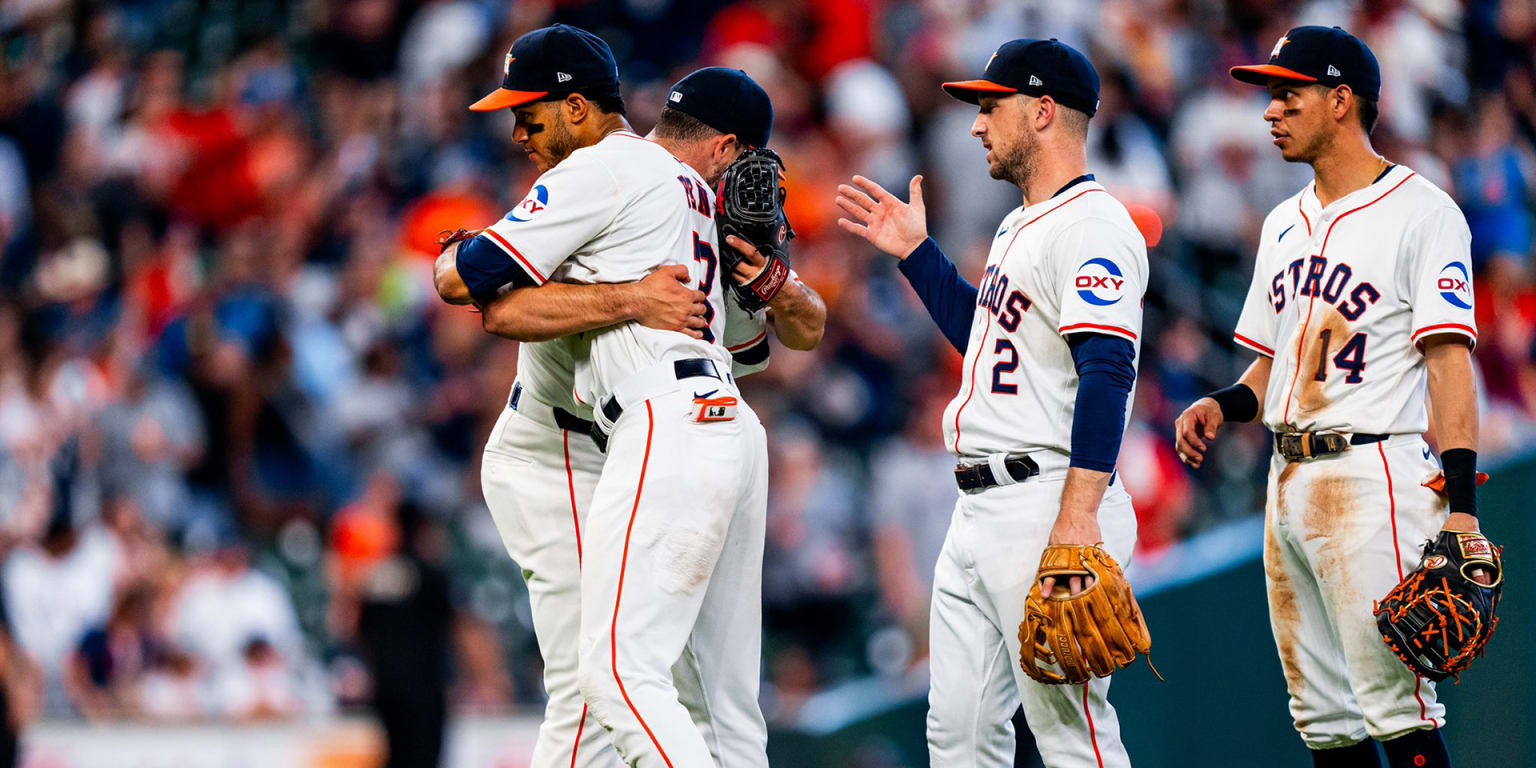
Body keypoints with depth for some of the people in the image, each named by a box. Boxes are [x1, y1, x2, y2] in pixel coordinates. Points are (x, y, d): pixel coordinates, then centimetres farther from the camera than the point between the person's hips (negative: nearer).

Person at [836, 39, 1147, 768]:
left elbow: (1106, 372, -22)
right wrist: (914, 251, 30)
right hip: (979, 512, 11)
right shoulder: (1020, 227, 19)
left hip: (1047, 508, -11)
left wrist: (1077, 516, -29)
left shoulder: (1092, 227, -13)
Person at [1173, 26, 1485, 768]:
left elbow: (1449, 364, -13)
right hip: (1287, 479, 8)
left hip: (1375, 477, -8)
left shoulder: (1422, 212, -6)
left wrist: (1461, 507, -21)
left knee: (1396, 707, -13)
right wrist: (1222, 405, 2)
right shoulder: (1285, 224, 19)